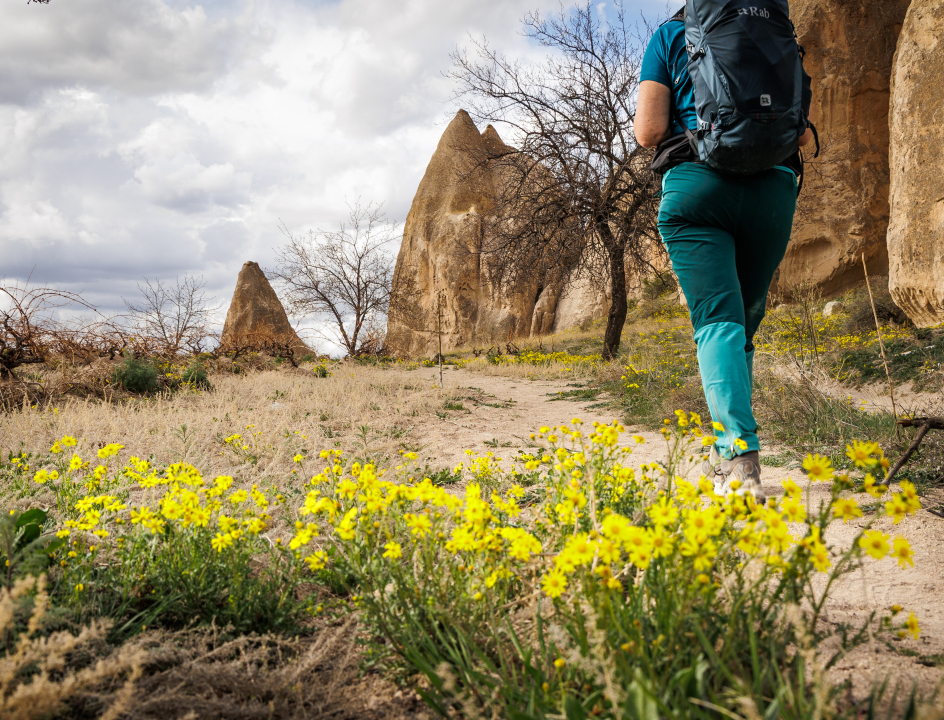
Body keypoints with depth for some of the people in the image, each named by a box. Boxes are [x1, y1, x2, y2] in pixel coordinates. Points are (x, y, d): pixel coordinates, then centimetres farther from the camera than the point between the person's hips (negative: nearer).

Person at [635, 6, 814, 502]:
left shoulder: (671, 35, 11)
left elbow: (649, 131, 1)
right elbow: (803, 134, 14)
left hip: (698, 186, -3)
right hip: (773, 188, 3)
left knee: (717, 322, -12)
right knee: (743, 323, 14)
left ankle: (741, 461, -28)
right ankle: (725, 452, 17)